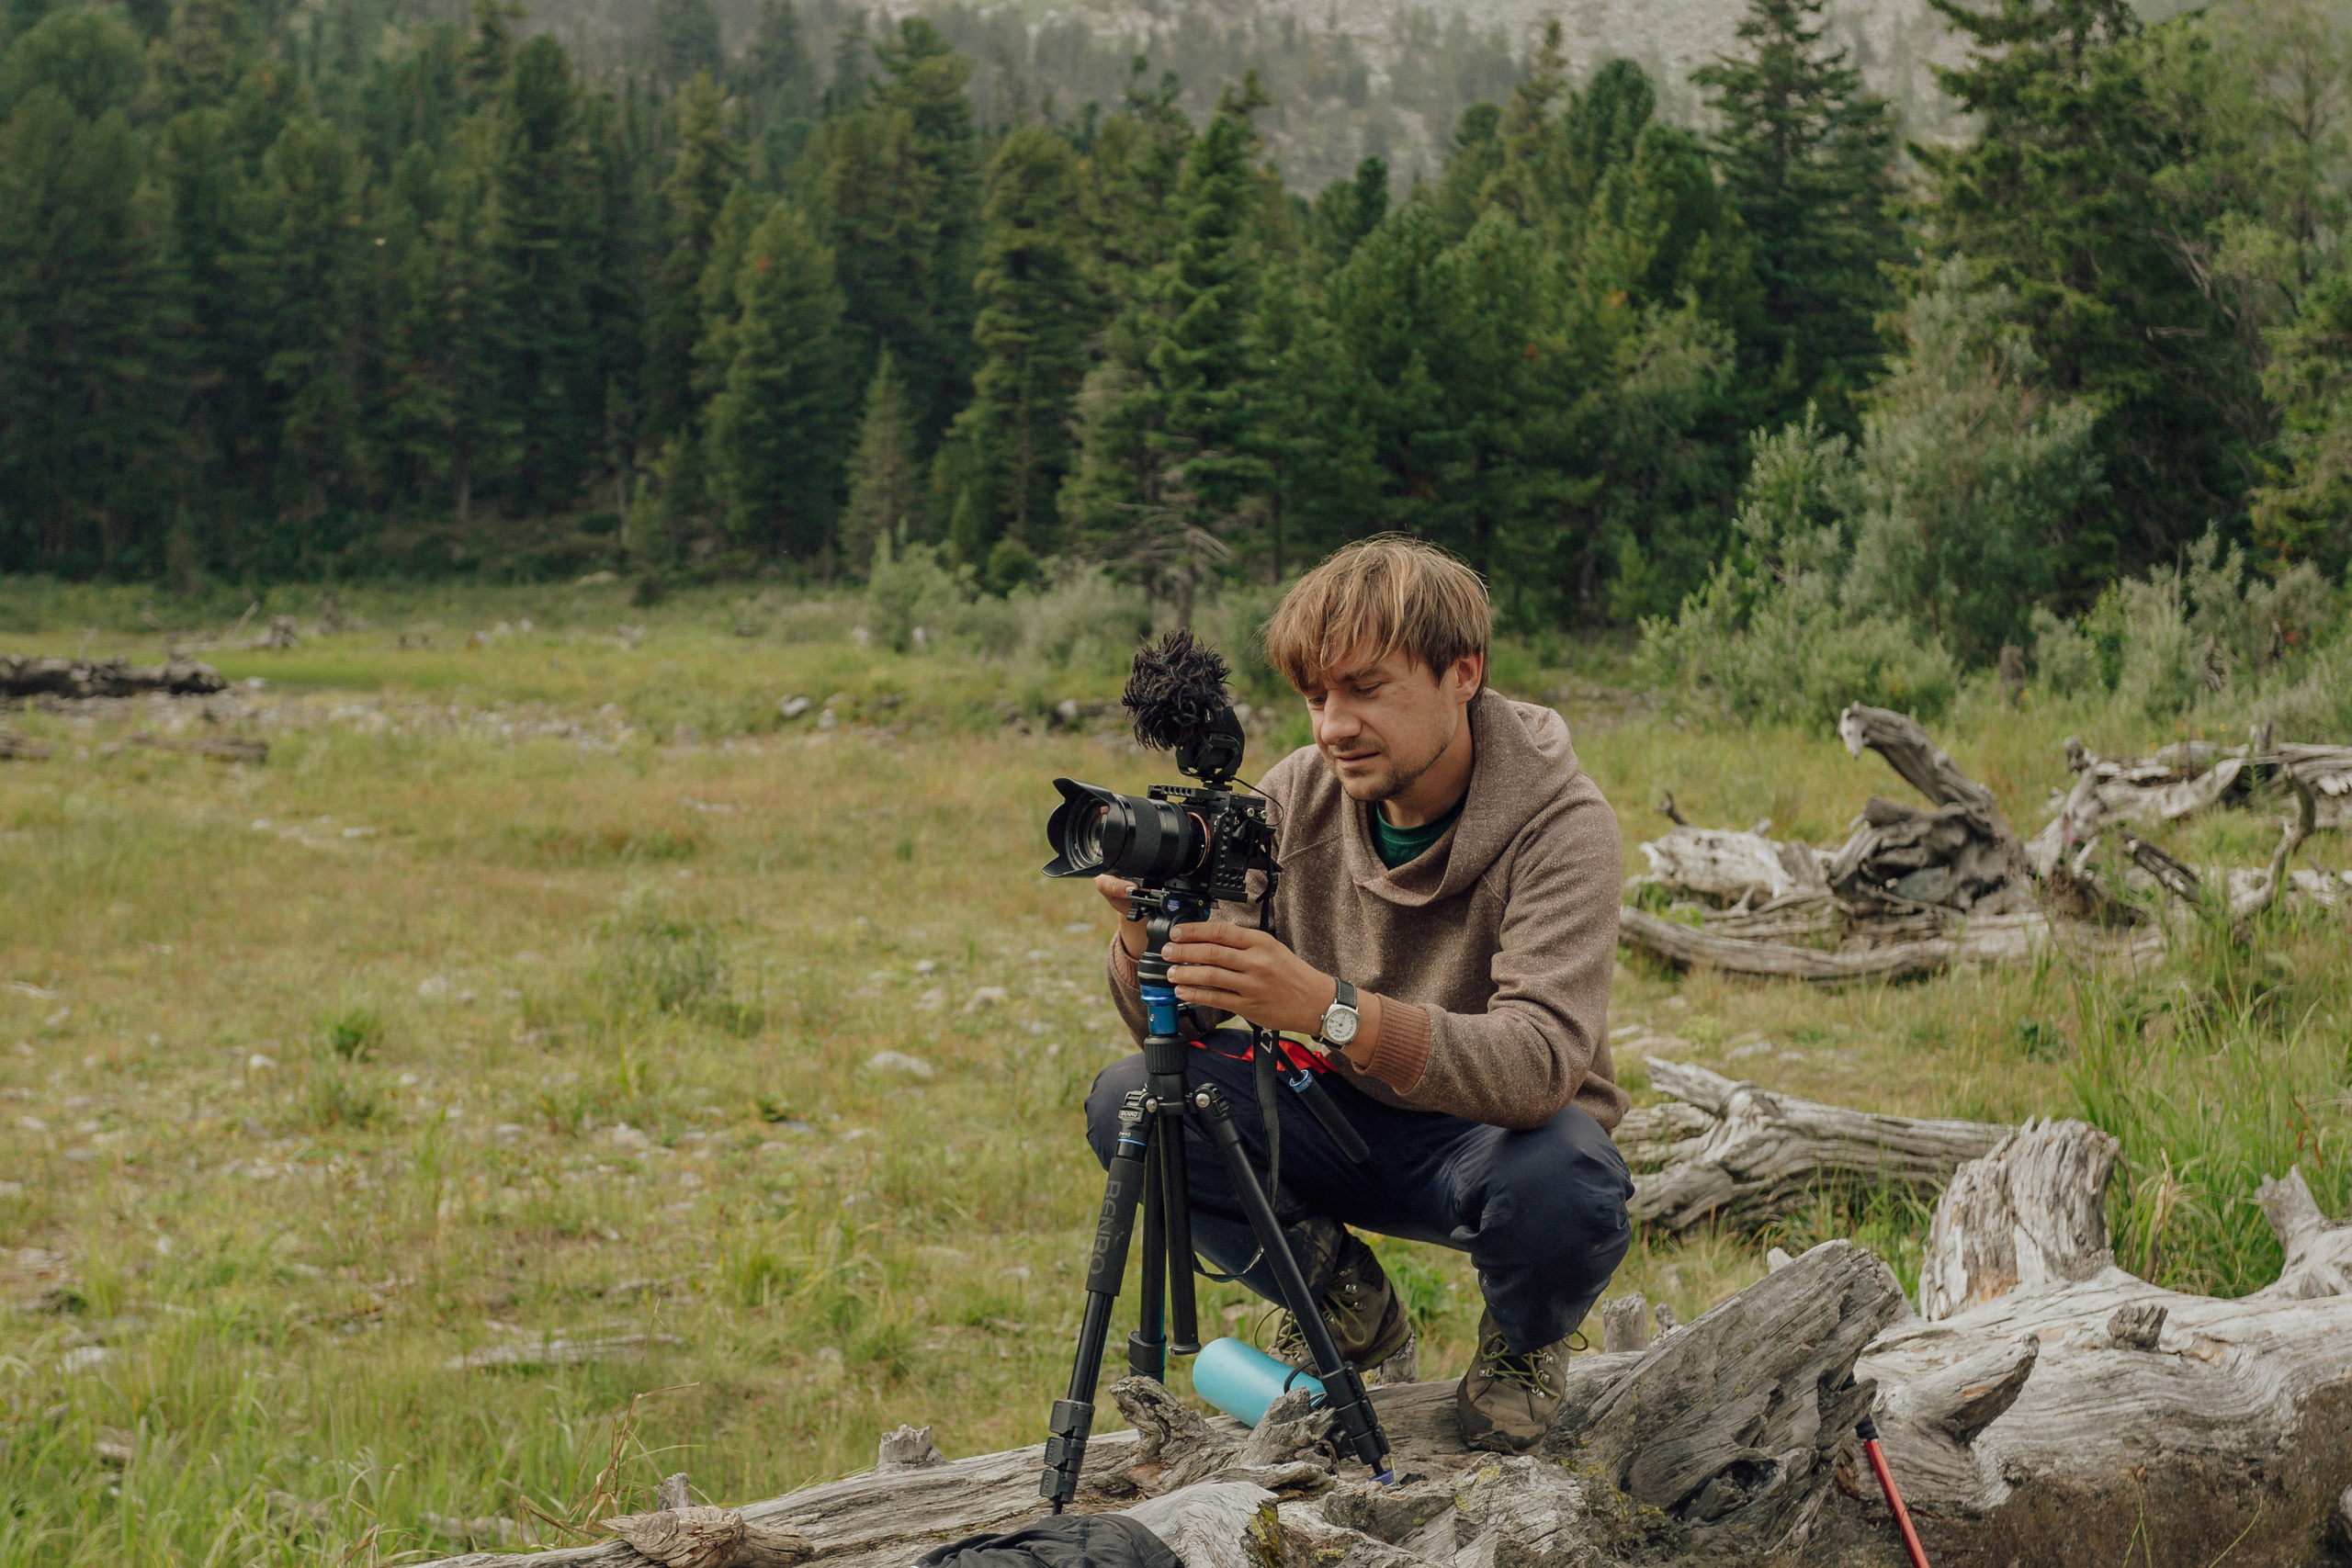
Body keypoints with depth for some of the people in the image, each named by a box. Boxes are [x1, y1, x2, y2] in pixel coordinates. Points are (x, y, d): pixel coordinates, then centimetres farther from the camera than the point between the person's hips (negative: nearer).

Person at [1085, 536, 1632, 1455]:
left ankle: (1523, 1343, 1)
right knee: (1129, 1101, -19)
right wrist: (1146, 933, -33)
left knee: (1562, 1189, -38)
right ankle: (1343, 1306, 7)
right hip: (1349, 1122, 4)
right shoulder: (1297, 798, -10)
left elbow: (1541, 1062, -39)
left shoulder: (1561, 825, -23)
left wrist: (1331, 1010, -52)